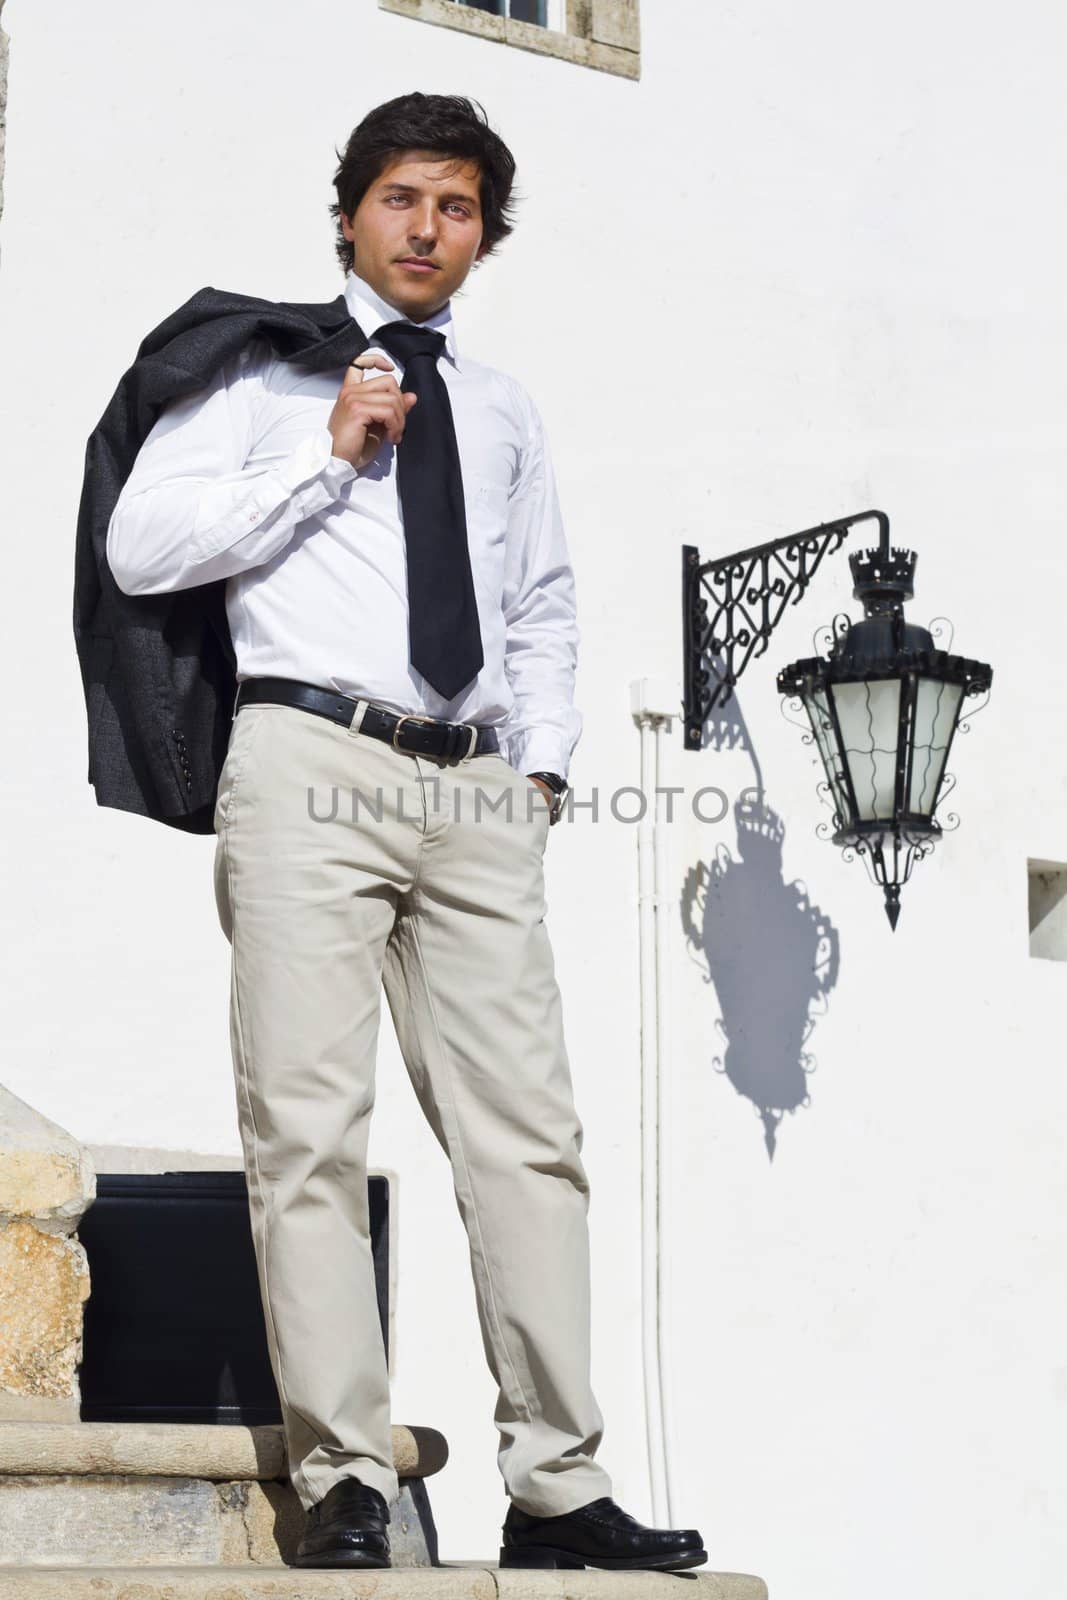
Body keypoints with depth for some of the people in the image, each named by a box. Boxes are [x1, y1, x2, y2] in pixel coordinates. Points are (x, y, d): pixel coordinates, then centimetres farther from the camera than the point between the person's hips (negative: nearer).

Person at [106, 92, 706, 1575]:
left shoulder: (504, 410, 26)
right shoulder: (263, 371, 11)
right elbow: (140, 543, 0)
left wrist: (544, 759, 14)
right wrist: (327, 456, -5)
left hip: (478, 792, 4)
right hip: (313, 766, -4)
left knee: (528, 1130, -3)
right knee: (311, 1127, -9)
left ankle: (559, 1489, -1)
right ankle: (344, 1481, -8)